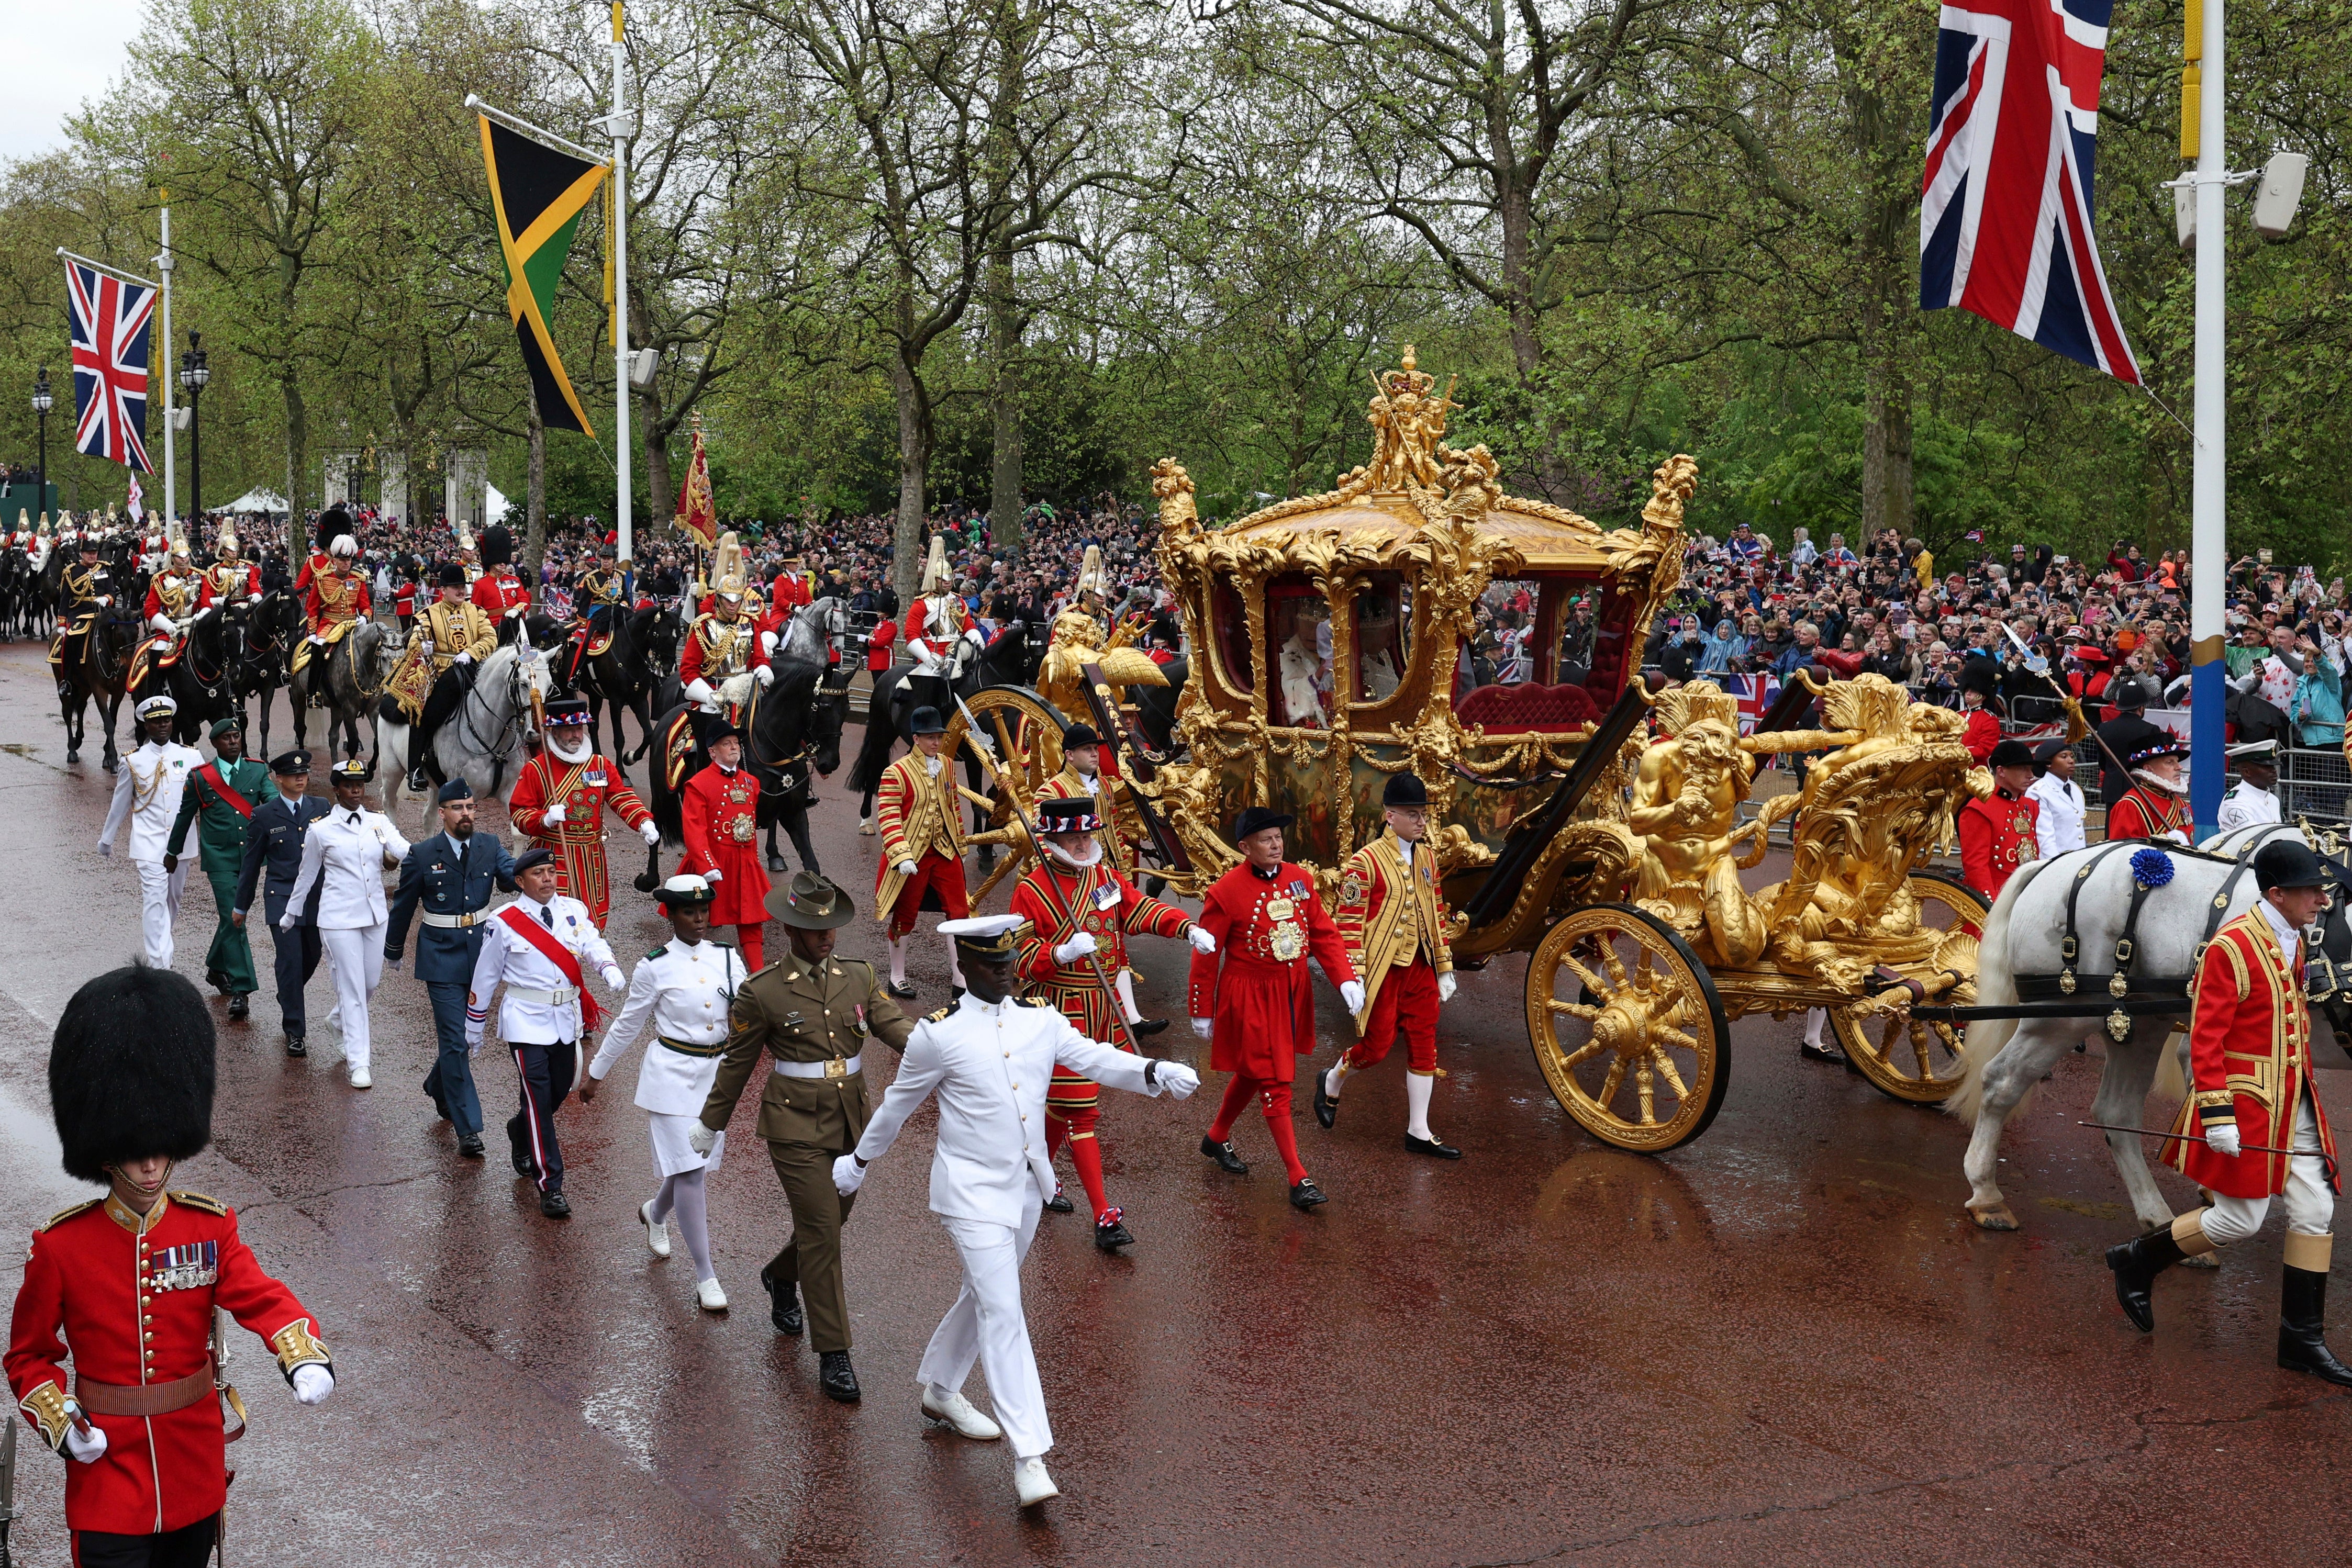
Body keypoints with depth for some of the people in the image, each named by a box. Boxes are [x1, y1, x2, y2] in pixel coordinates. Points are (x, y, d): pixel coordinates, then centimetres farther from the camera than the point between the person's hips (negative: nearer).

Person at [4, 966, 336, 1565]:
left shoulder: (210, 1227, -4)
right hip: (107, 1468, -2)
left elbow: (261, 1296, -18)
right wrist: (61, 1422, -15)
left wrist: (305, 1355, -38)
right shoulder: (60, 1246, -9)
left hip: (195, 1470, 3)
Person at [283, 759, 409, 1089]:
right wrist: (289, 917, 15)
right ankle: (359, 1064, 1)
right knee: (352, 988, -4)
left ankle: (341, 1020, 46)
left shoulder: (379, 823, 4)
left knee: (371, 983, 14)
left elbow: (404, 850, -13)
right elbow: (306, 877, 8)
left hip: (375, 915, 4)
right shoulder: (321, 831, -3)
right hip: (339, 919, -4)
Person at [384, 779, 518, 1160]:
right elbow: (403, 905, 6)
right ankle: (468, 1128, -7)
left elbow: (511, 875, -15)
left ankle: (439, 1088, 46)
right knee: (455, 1039, -8)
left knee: (467, 1030, 17)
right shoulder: (422, 854, -4)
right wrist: (393, 951, 15)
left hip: (481, 953, 4)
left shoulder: (490, 847, 2)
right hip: (442, 956, -4)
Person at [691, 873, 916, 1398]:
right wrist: (709, 1126, 10)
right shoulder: (762, 992, -8)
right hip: (797, 1127, -5)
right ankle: (833, 1356, 0)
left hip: (852, 1122, 5)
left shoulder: (859, 976, 4)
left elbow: (895, 1025, -7)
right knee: (821, 1233, -8)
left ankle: (781, 1277, 51)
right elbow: (737, 1064, 2)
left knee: (831, 1220, 18)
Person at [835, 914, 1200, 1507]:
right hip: (973, 1191, -6)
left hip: (1026, 1186, 6)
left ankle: (940, 1390, 46)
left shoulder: (1041, 1021, 1)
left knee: (985, 1296, 22)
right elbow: (898, 1103, 3)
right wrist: (859, 1160, 14)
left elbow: (1094, 1058, -11)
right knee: (1003, 1312, -12)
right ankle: (1028, 1457, -12)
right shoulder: (938, 1035, -10)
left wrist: (1156, 1071, -30)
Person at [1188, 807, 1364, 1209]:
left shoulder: (1300, 879, 0)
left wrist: (1346, 979, -8)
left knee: (1252, 1073, 22)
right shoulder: (1226, 892, -16)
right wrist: (1202, 1012, -5)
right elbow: (1206, 955, -9)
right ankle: (1299, 1180, -4)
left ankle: (1217, 1138, 45)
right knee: (1274, 1084, -5)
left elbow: (1323, 934, 4)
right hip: (1251, 998, -6)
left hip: (1292, 993, 6)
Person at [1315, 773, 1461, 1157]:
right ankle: (1331, 1083, 29)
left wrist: (1445, 969, 13)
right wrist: (1354, 980, -17)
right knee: (1378, 1046, -1)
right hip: (1382, 970, -6)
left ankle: (1419, 1132, 13)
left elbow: (1437, 915, 14)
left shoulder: (1426, 858, 8)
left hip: (1420, 967, 6)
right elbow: (1349, 923, -13)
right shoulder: (1365, 862, -13)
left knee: (1424, 1047, 5)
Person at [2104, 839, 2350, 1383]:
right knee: (2240, 1221, -3)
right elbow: (2205, 1036, -19)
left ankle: (2304, 1341, 14)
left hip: (2293, 1105, 8)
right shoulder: (2232, 946, -18)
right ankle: (2137, 1261, 20)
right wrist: (2218, 1115, -22)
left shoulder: (2297, 943, 9)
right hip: (2245, 1104, -8)